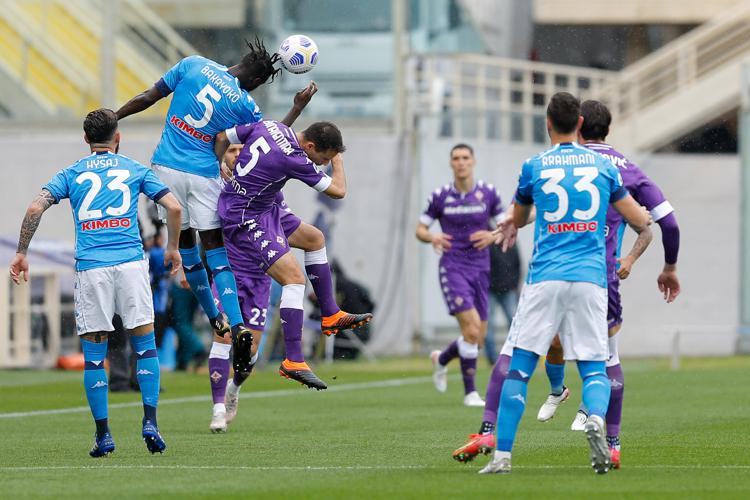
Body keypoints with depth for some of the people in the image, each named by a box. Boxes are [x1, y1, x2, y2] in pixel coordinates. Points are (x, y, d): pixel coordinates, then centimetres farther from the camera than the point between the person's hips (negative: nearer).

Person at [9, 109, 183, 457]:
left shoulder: (71, 174, 13)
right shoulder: (135, 170, 12)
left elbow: (35, 209, 0)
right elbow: (174, 207, 4)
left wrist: (21, 254, 6)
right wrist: (173, 248, 18)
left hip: (90, 268, 0)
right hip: (131, 262, 0)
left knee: (93, 354, 5)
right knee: (145, 344, 7)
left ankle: (103, 435, 4)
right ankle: (150, 423, -4)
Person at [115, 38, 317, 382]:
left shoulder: (194, 65, -2)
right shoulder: (244, 105, -5)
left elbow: (147, 98, 0)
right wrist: (298, 107, 16)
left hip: (166, 167, 2)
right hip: (202, 175, -2)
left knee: (186, 242, 14)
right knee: (215, 248, 1)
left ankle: (215, 318, 22)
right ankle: (237, 326, -14)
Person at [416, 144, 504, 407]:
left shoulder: (488, 193, 3)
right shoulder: (441, 196, 0)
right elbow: (420, 229, 7)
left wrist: (493, 236, -13)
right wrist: (432, 237, -15)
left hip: (480, 269, 3)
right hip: (453, 268, -3)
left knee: (477, 339, 6)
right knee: (471, 329, -19)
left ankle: (441, 359, 37)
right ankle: (470, 392, -8)